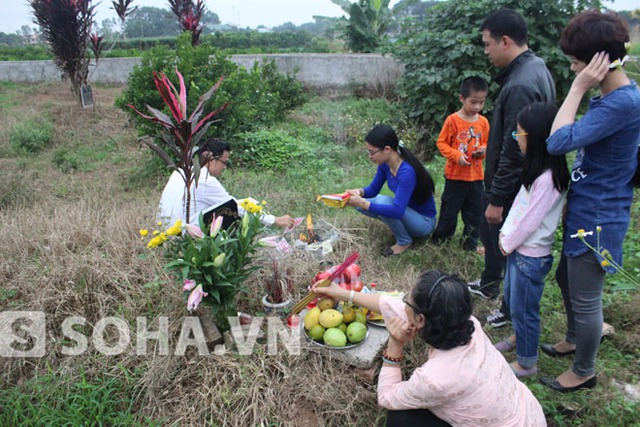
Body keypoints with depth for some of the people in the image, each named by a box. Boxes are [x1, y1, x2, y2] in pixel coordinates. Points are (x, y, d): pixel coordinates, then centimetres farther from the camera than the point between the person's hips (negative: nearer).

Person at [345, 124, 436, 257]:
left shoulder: (407, 172, -33)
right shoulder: (385, 164, -9)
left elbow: (397, 211, -39)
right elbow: (374, 189, 3)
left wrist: (363, 204, -40)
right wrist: (360, 192, -20)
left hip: (424, 222, -7)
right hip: (407, 212, 8)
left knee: (382, 201, -32)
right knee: (360, 203, -5)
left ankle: (404, 241, -9)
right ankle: (398, 225, 8)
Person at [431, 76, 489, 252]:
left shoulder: (483, 122, 2)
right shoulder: (453, 120, -12)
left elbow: (486, 143, 14)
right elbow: (441, 143, -8)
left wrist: (483, 151, -9)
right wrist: (457, 155, -21)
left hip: (476, 175, 4)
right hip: (455, 174, -4)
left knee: (474, 210, 12)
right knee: (449, 208, 8)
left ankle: (470, 241, 28)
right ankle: (441, 237, 26)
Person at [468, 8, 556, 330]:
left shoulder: (520, 85, -28)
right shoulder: (535, 67, 5)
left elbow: (514, 151, -27)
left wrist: (497, 199, -19)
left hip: (512, 186, -10)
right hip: (505, 181, 10)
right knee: (489, 230, 27)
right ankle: (489, 284, 49)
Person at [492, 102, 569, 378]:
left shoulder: (548, 179, -26)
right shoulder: (536, 170, 4)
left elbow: (530, 221, -22)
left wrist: (508, 243, -9)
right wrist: (506, 237, 5)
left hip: (531, 256, -9)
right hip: (517, 249, 9)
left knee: (523, 309, 6)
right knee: (511, 299, 25)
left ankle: (527, 363, 25)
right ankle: (519, 337, 49)